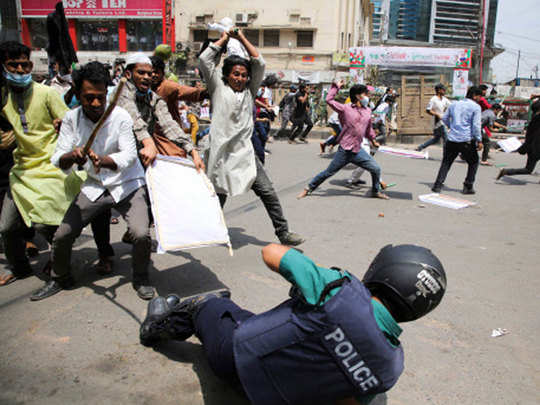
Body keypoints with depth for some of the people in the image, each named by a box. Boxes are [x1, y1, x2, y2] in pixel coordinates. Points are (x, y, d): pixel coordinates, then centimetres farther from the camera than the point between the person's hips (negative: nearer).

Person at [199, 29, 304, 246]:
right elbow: (205, 59, 0)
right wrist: (223, 39, 11)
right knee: (218, 198, 9)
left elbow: (259, 63, 10)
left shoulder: (249, 90, 14)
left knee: (268, 193, -2)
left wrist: (242, 38, 12)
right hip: (222, 153, -3)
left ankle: (283, 233, 5)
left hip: (246, 153, 3)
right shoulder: (218, 88, 6)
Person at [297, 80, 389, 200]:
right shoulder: (345, 108, -4)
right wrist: (336, 86, 1)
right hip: (344, 150, -4)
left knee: (376, 169, 0)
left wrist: (373, 140, 31)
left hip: (358, 151, 5)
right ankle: (309, 188, 17)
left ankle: (376, 191, 24)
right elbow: (329, 100, -5)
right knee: (329, 172, 1)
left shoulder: (368, 111, 11)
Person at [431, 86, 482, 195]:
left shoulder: (454, 104, 13)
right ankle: (468, 187, 12)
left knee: (446, 162, 12)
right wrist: (479, 141, -6)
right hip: (467, 141, -4)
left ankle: (438, 185, 3)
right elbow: (476, 125, -11)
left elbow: (445, 119, 21)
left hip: (452, 139, 4)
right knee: (473, 162, 15)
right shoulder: (476, 107, -4)